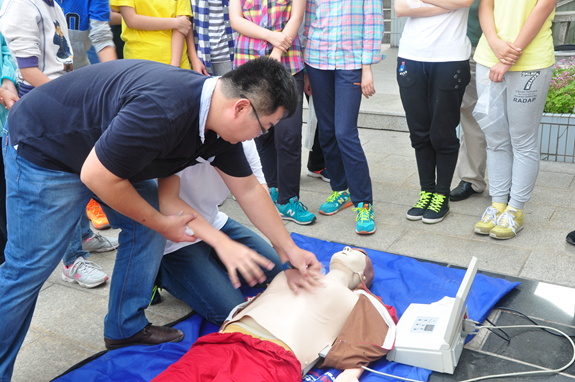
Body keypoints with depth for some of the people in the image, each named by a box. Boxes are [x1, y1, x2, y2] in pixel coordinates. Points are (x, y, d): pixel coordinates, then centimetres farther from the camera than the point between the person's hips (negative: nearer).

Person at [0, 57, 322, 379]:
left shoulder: (219, 116, -8)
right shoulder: (163, 111, -37)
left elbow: (249, 189, 3)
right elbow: (96, 176, -29)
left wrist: (291, 250, 6)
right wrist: (162, 223, -16)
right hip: (43, 151, -8)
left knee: (147, 228, 4)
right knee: (29, 267, -4)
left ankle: (126, 328, 21)